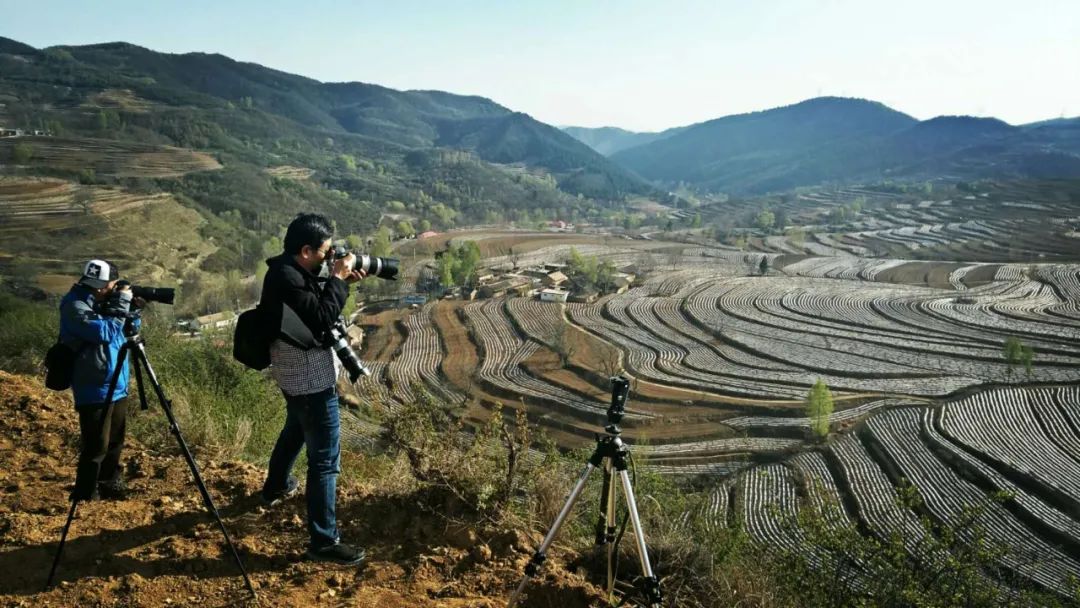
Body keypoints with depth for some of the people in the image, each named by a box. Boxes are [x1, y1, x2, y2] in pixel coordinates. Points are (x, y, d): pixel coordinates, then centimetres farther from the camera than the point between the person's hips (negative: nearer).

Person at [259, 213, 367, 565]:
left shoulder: (288, 270, 5)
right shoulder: (287, 279, -25)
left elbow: (316, 304, 15)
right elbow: (323, 318, -26)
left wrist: (341, 281, 1)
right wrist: (338, 279, -19)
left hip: (297, 373, 11)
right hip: (310, 378, -11)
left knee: (295, 431, 34)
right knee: (325, 459, -7)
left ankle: (276, 487, 57)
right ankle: (323, 542, -2)